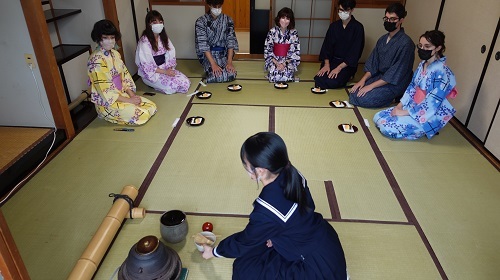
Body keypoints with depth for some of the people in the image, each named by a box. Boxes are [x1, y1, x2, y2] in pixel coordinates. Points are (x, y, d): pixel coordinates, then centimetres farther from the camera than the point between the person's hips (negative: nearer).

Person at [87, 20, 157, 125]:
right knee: (141, 115, -18)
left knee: (152, 107, -1)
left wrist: (132, 94, -6)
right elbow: (105, 90, -22)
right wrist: (128, 100, -19)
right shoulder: (96, 60, -21)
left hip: (122, 94, 8)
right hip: (107, 101, -7)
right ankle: (106, 114, 2)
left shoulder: (115, 53, 4)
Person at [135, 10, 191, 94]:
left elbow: (171, 55, 5)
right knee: (173, 86, -24)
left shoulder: (163, 37, 4)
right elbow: (147, 66, -19)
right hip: (151, 73, -6)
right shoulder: (144, 41, -17)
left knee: (185, 82, -11)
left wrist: (169, 69, -13)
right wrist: (165, 72, -20)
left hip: (166, 68, 6)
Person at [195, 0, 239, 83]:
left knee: (232, 74, -26)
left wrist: (229, 61, -17)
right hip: (207, 54, -2)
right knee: (216, 76, -29)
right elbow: (202, 44, -14)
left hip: (224, 54, 2)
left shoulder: (228, 20, 3)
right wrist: (213, 63, -25)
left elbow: (231, 41, -3)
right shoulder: (201, 21, -6)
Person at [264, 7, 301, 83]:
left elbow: (295, 51, -5)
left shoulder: (294, 33, -6)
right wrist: (277, 63, -17)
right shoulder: (272, 31, -8)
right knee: (275, 75, -26)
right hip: (274, 59, 0)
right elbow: (267, 50, -6)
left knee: (287, 75, -26)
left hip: (288, 60, 1)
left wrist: (284, 63, -18)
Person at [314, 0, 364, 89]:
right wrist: (326, 64, -11)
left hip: (348, 64, -4)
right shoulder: (334, 26, 5)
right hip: (332, 60, 4)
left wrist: (339, 68, -21)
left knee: (332, 82, -28)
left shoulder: (358, 27, -8)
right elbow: (326, 46, 5)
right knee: (319, 79, -21)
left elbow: (355, 52, -13)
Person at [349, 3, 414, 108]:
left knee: (362, 99, -22)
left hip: (395, 84, -7)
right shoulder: (382, 39, 7)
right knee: (354, 93, -9)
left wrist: (371, 86, -22)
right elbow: (372, 63, 8)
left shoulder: (406, 43, -18)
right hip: (379, 77, 7)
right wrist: (363, 80, -8)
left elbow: (396, 74, -21)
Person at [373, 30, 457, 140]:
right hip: (414, 107, 9)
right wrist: (399, 106, -2)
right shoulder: (423, 64, 4)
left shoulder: (442, 72, -22)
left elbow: (431, 104, -24)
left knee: (387, 127, -22)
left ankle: (422, 130, 0)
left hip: (428, 116, -8)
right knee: (378, 117, 1)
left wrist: (404, 112, -20)